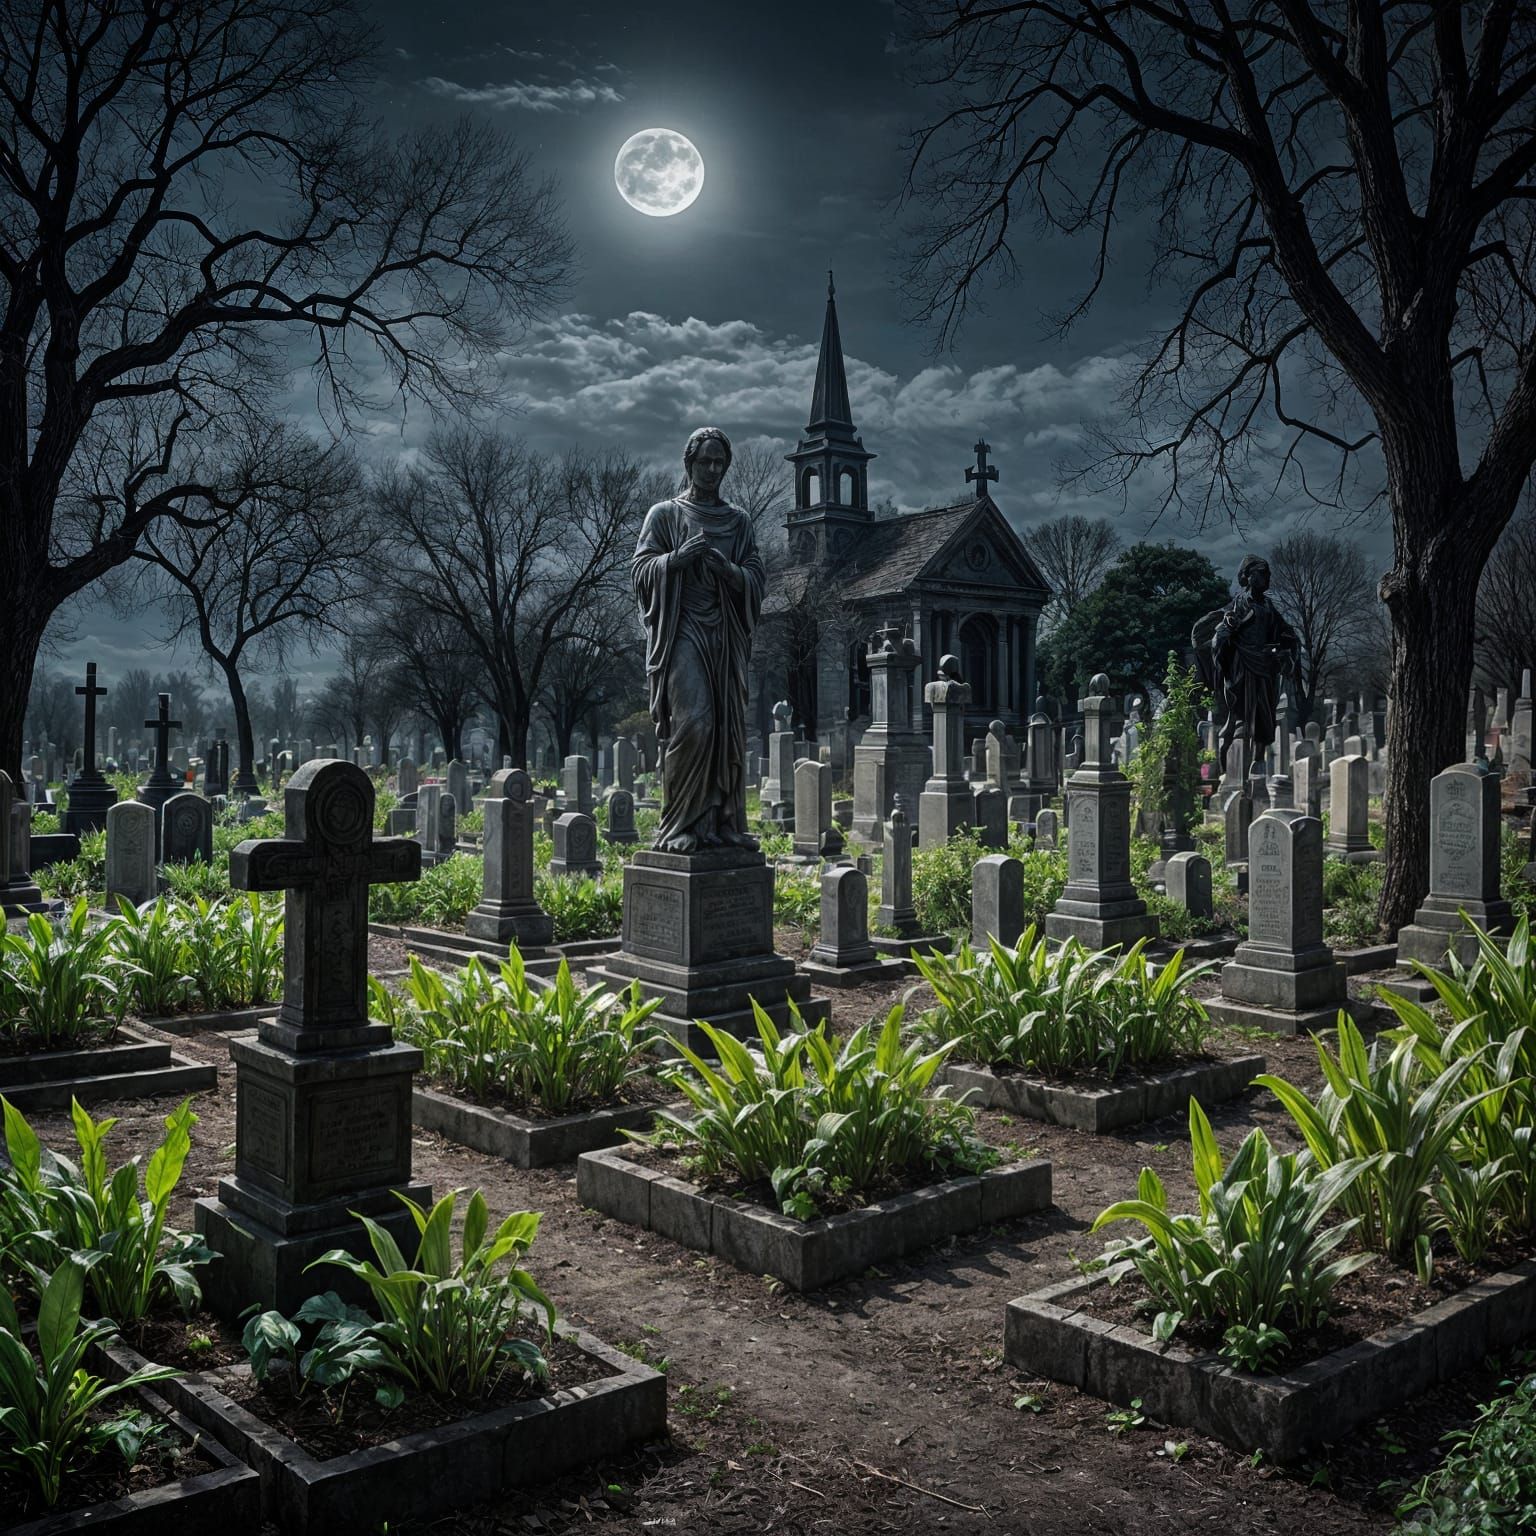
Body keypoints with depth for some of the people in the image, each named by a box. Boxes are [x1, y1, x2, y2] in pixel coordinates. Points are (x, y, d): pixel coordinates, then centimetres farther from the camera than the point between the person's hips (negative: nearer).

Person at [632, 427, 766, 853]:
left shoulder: (739, 521, 16)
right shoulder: (664, 514, 7)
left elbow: (757, 579, 9)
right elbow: (640, 570, 1)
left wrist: (727, 568, -11)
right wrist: (677, 557, -17)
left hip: (726, 636, 4)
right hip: (683, 632, -4)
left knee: (728, 728, 0)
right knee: (691, 723, -15)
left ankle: (722, 823, 5)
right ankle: (680, 826, -9)